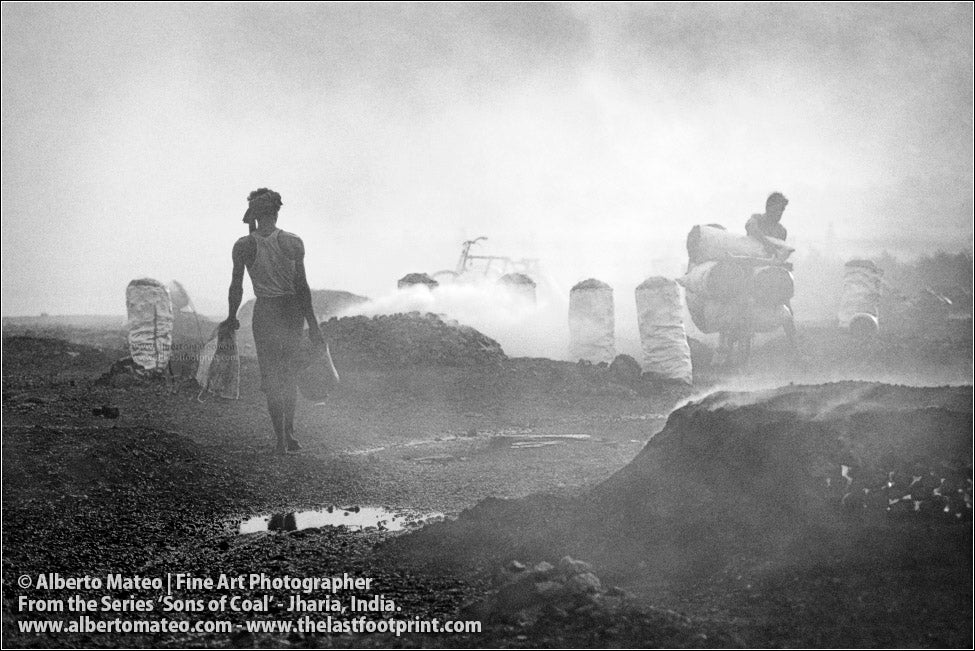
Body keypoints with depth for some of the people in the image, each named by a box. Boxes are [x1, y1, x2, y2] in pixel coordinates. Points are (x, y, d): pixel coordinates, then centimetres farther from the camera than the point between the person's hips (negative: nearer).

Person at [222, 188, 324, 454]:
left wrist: (232, 317, 14)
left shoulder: (244, 246, -6)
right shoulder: (293, 243, -7)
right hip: (293, 309, 1)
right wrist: (312, 323, -1)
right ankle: (289, 433, 19)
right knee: (290, 372, 17)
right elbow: (302, 286, -6)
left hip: (266, 311, -1)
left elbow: (236, 286, -2)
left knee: (271, 375, 8)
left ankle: (281, 438, 3)